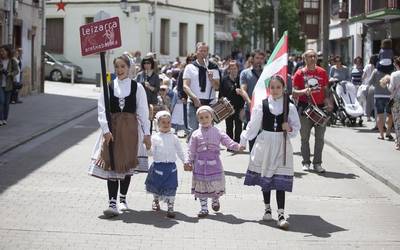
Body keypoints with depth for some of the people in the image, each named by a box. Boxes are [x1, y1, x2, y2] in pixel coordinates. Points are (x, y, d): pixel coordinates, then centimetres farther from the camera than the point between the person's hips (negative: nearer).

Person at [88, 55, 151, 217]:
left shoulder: (137, 87, 1)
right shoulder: (108, 87, 1)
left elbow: (143, 111, 1)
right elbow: (102, 110, -3)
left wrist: (146, 133, -2)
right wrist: (106, 130, -15)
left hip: (130, 128, 1)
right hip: (112, 129, 0)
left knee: (127, 164, 10)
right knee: (111, 164, -7)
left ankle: (123, 198, 27)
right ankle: (112, 203, -10)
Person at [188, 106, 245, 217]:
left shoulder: (217, 132, 0)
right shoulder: (196, 134, 1)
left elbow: (228, 141, -6)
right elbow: (192, 150, 4)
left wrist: (238, 146, -21)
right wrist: (190, 162, 1)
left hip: (214, 162, 0)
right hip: (200, 164, 0)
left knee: (216, 183, 6)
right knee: (201, 185, 5)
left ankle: (215, 200, 36)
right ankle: (204, 207, 14)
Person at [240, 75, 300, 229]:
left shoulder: (289, 107, 0)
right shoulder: (261, 105, -1)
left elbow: (296, 128, 8)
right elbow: (253, 126, 5)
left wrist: (290, 129, -12)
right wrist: (243, 141, 3)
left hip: (282, 144, -1)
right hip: (265, 143, 1)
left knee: (280, 180, -8)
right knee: (264, 176, 10)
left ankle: (281, 214, -9)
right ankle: (267, 208, 27)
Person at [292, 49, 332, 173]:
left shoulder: (322, 72, 8)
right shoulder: (300, 73, -1)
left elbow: (325, 90, 16)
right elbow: (294, 92, 0)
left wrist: (328, 102, 1)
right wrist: (303, 91, -20)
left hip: (320, 108, 2)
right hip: (305, 107, -2)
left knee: (320, 137, 2)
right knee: (305, 137, 4)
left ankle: (317, 163, 10)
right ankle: (306, 162, 14)